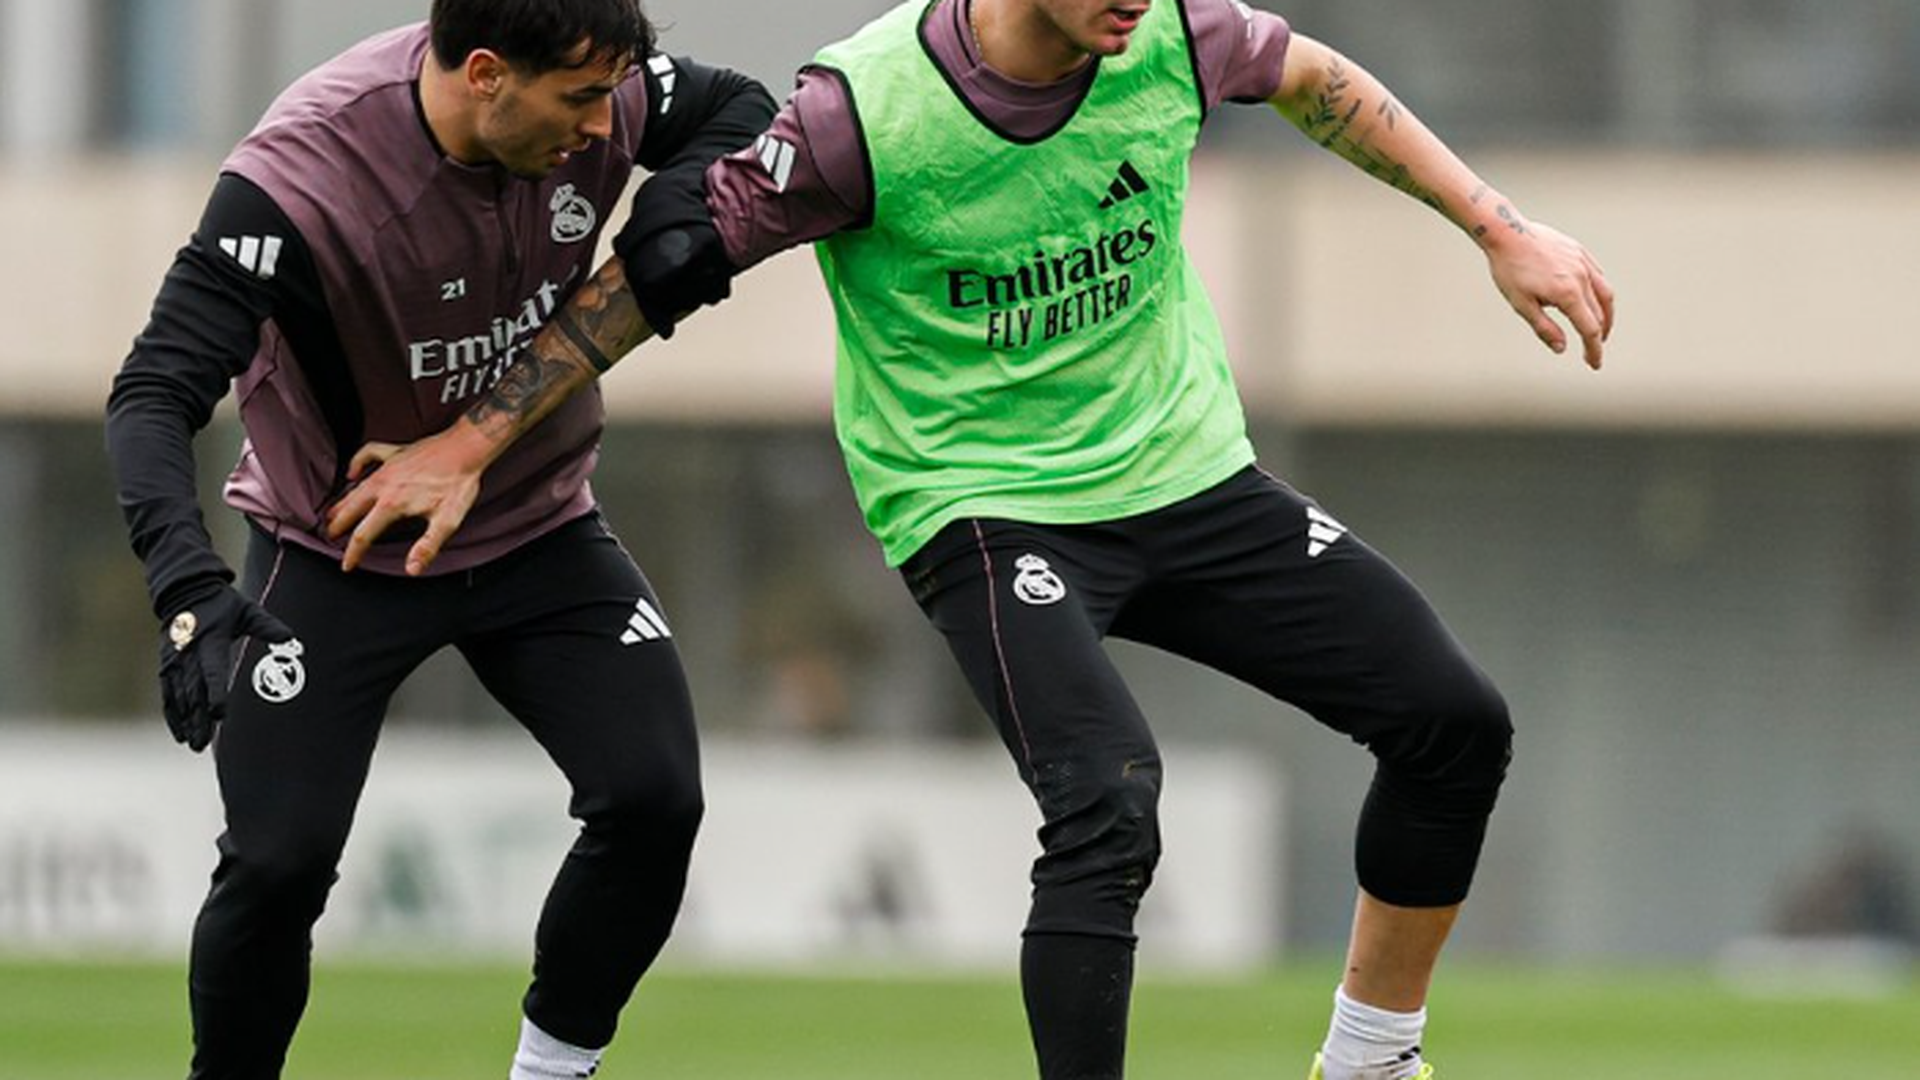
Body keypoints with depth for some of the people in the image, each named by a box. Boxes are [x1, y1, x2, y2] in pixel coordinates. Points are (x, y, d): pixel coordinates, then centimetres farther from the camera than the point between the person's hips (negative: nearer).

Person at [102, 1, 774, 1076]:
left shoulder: (597, 102, -19)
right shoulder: (297, 178, -33)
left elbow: (737, 109, 3)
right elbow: (155, 392, -36)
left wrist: (675, 213, -20)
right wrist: (189, 583, -53)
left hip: (540, 532, 4)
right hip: (335, 559, -4)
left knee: (655, 798, -12)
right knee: (278, 862, -14)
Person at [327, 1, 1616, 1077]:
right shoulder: (867, 109, -24)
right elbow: (670, 270, -14)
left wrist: (1499, 228, 11)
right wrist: (470, 445, -10)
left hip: (1191, 478, 6)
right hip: (987, 509, -6)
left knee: (1454, 722, 2)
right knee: (1110, 809, -28)